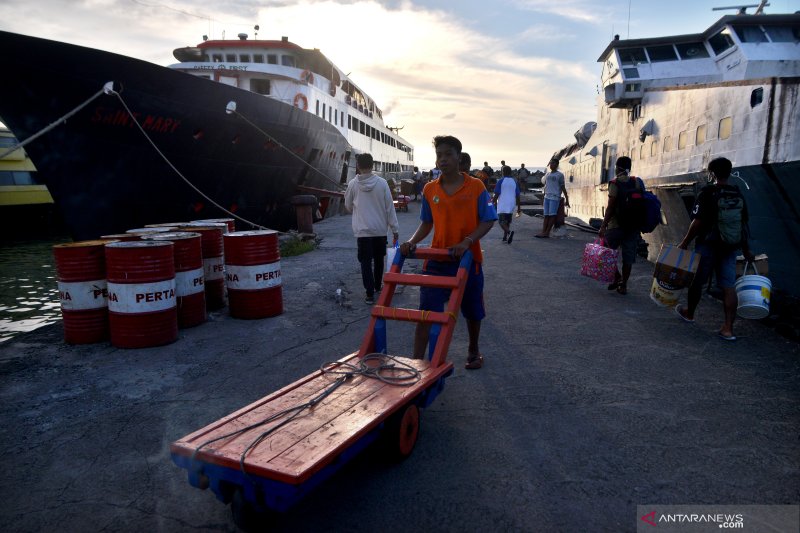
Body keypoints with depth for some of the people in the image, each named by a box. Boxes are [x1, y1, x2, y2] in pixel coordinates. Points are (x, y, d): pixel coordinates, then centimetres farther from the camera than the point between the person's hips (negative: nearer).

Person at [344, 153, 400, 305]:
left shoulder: (353, 184, -5)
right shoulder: (382, 183, -6)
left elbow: (348, 206, 9)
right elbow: (390, 207, -3)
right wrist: (395, 229, 4)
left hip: (362, 230, -1)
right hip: (380, 230, 2)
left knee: (365, 262, 4)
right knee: (379, 260, 18)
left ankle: (370, 294, 0)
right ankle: (377, 287, 33)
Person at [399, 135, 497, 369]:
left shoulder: (476, 187, -7)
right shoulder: (429, 190, 2)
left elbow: (488, 221, -7)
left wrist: (467, 241, -22)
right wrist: (412, 241, -7)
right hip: (437, 260, 1)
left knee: (472, 312, 17)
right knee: (426, 312, -6)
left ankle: (474, 351, 41)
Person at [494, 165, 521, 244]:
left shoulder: (501, 181, -6)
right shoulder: (514, 182, 8)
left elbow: (497, 194, -10)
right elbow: (517, 196, 8)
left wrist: (494, 203, -1)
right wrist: (519, 207, 13)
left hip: (502, 206, -5)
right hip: (511, 205, 5)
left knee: (502, 221, -5)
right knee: (507, 222, 17)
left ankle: (509, 232, -30)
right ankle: (505, 237, 21)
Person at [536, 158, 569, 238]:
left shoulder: (559, 175, 0)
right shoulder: (547, 174, 18)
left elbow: (563, 188, 0)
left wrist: (567, 199, -3)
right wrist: (543, 198, 21)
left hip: (555, 197, -6)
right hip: (547, 197, 6)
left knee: (552, 215, -6)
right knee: (546, 215, 3)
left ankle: (547, 233, -5)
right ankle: (543, 232, 2)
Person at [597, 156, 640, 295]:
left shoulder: (615, 183, -9)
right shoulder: (637, 182, 5)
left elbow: (610, 208, -13)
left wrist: (603, 226, -9)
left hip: (616, 225, -5)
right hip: (634, 225, 5)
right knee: (628, 255, 9)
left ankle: (617, 277, 6)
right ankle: (623, 285, 13)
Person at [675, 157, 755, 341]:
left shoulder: (708, 192, -11)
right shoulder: (738, 194, 7)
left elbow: (698, 222, -16)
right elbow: (743, 224, 11)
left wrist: (685, 242, -7)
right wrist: (746, 250, 19)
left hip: (708, 245, -5)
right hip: (730, 248, 5)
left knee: (697, 281, 13)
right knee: (729, 286, 2)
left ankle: (689, 313, 31)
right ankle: (728, 328, 0)